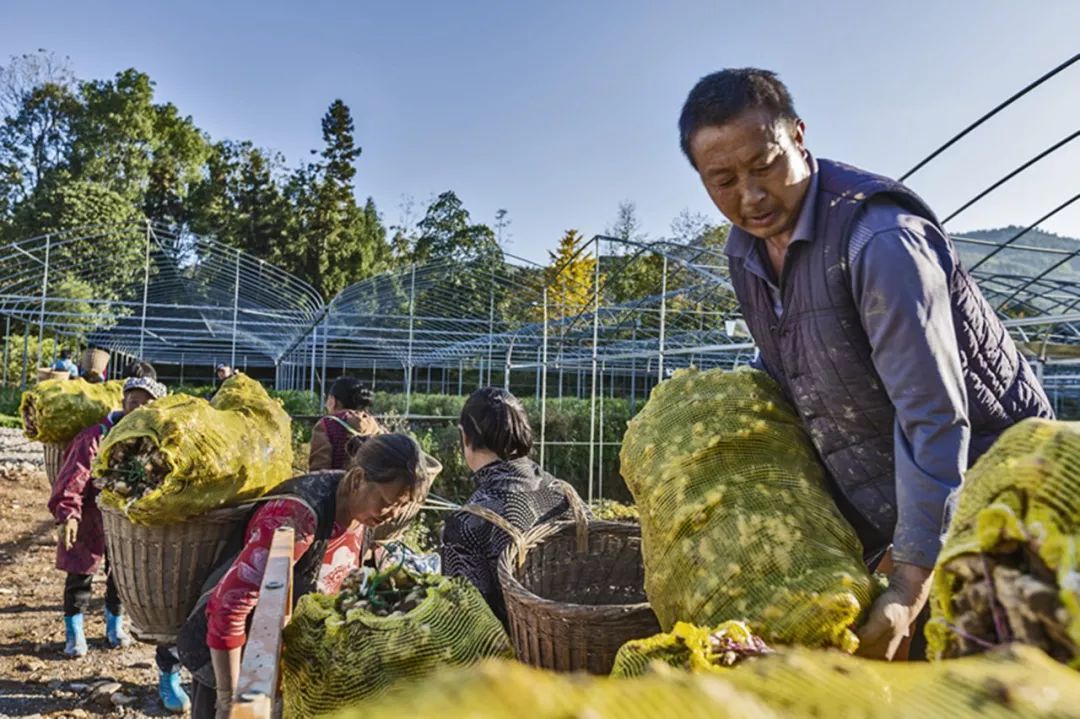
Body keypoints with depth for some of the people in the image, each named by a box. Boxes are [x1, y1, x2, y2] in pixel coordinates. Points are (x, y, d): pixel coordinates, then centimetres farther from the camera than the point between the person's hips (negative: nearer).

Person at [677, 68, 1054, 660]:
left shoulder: (879, 238, -29)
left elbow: (934, 421, -31)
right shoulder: (744, 250, -1)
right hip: (877, 497, 7)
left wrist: (910, 586, -32)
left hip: (977, 476, -7)